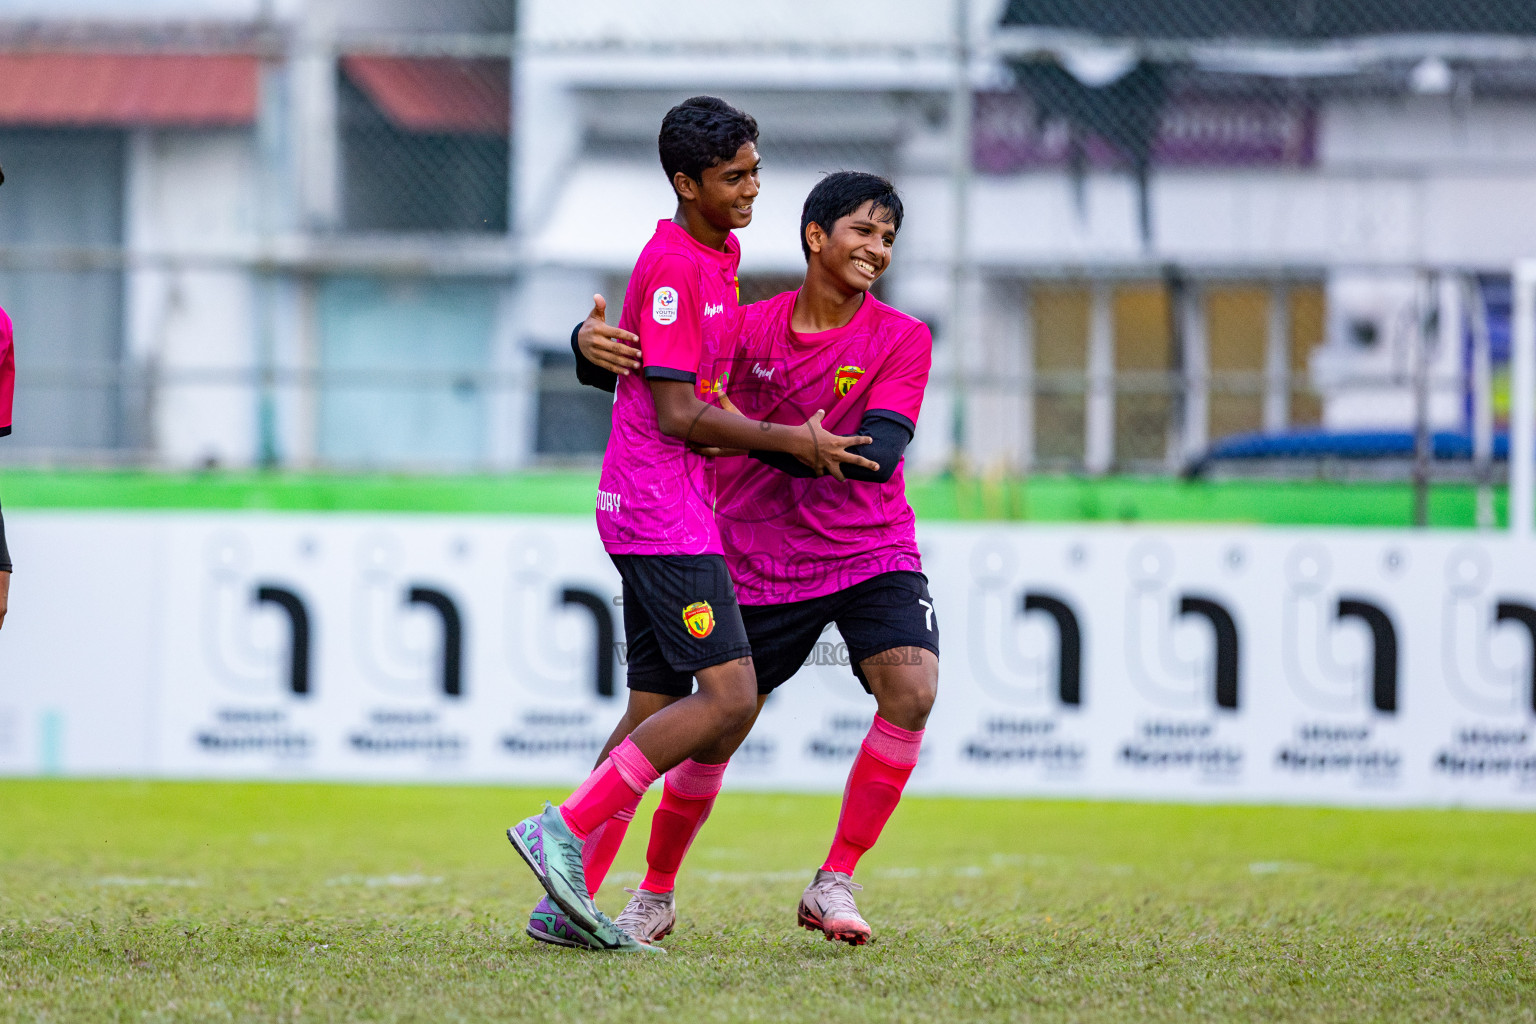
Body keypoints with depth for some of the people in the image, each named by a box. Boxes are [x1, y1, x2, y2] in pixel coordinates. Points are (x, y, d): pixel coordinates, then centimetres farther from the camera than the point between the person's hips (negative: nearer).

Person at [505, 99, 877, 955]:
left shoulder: (717, 258, 17)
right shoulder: (671, 267, -14)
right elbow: (678, 413, -17)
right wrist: (795, 443, -11)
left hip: (682, 507, 10)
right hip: (662, 509, -10)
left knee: (660, 711, 8)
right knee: (729, 697, -15)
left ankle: (569, 897, 7)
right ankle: (565, 831, -14)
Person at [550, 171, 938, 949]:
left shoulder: (901, 340, -7)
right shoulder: (747, 328, -3)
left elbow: (878, 454, -20)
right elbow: (623, 365, 0)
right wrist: (593, 343, -25)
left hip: (872, 555, 0)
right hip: (759, 565, 1)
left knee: (912, 688, -25)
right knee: (714, 736, 3)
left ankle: (834, 884, -14)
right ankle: (654, 897, 28)